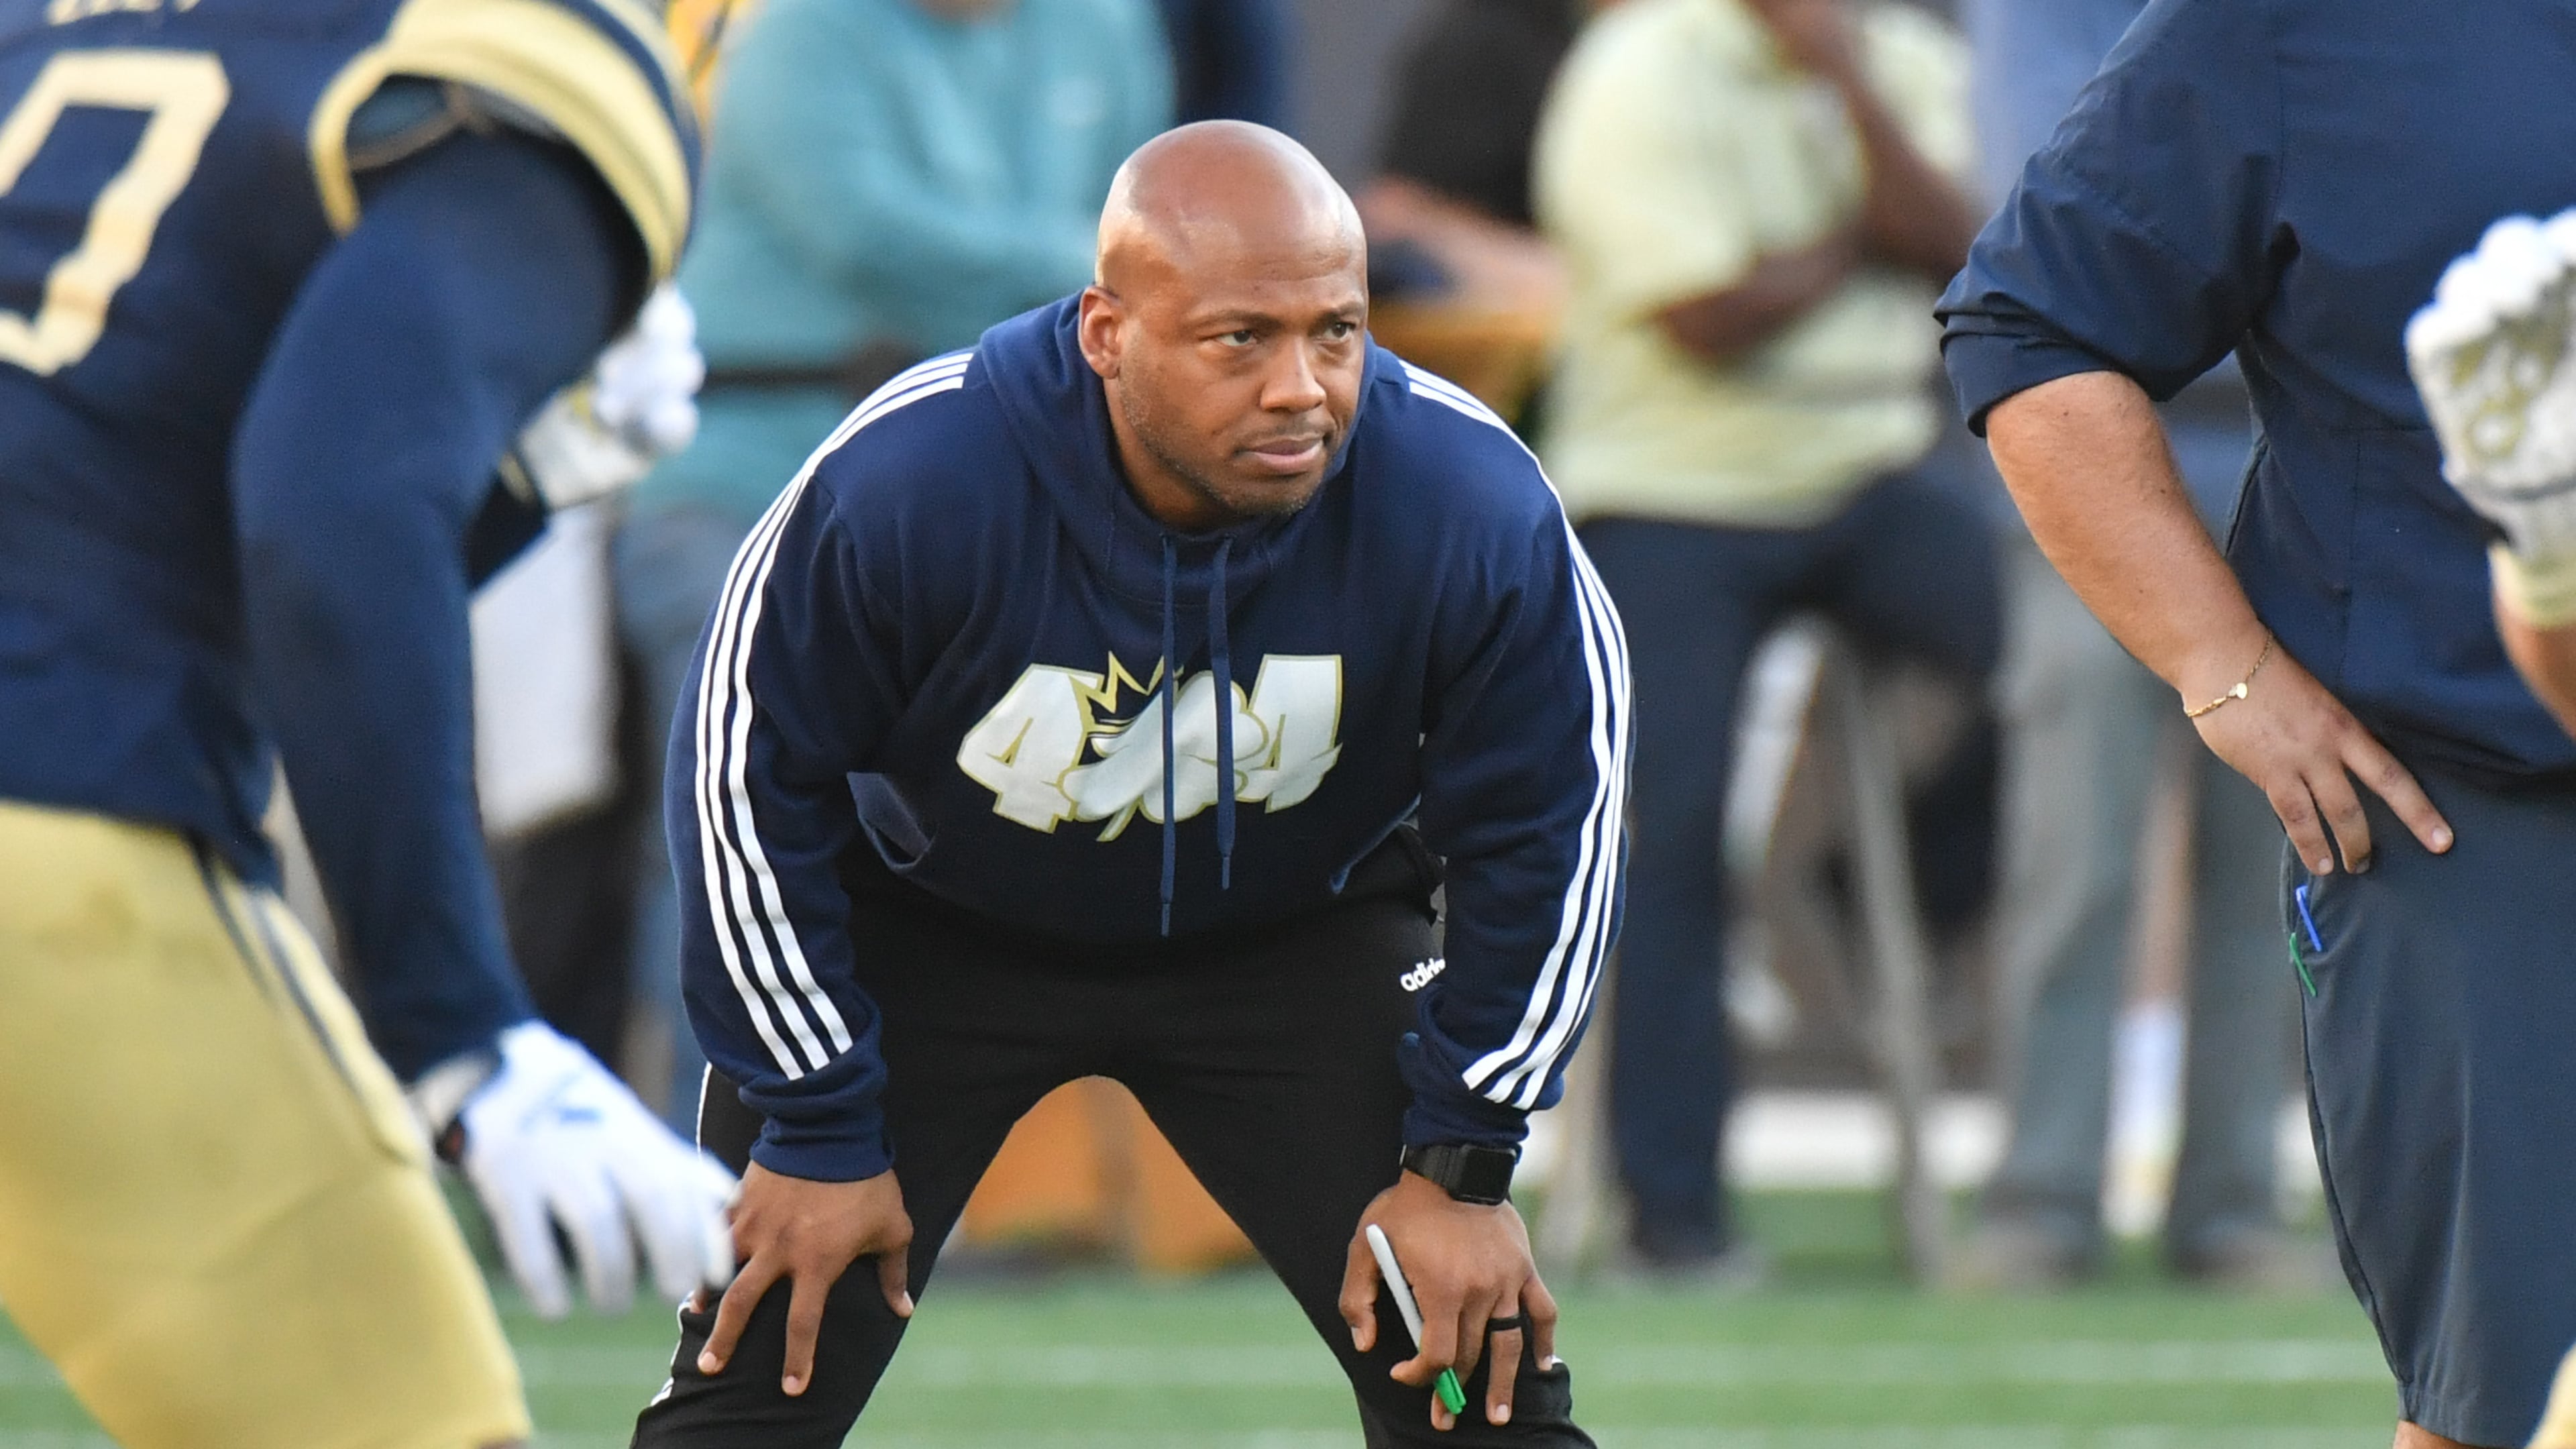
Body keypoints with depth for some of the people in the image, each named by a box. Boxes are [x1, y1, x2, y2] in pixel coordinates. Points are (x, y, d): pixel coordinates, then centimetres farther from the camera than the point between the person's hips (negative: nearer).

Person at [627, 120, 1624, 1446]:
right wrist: (819, 1130, -12)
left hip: (1295, 939, 2)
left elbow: (1539, 836, -10)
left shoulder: (1472, 513, -28)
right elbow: (748, 785, -17)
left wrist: (1463, 1162, -7)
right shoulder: (903, 486, -32)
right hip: (931, 926, -1)